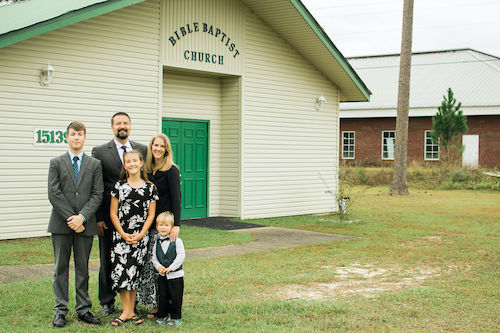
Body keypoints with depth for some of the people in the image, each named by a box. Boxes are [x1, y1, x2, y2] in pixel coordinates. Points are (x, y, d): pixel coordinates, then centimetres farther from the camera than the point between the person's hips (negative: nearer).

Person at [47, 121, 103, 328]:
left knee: (83, 268, 7)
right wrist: (70, 218, -12)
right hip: (61, 224, -1)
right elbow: (54, 194, -4)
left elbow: (97, 195, 0)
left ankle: (83, 309, 13)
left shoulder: (95, 164, 7)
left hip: (85, 225, 1)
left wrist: (82, 217, -13)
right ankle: (60, 311, 10)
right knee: (61, 268, 4)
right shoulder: (56, 163, 4)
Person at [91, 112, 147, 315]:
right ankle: (107, 302, 20)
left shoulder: (143, 150, 8)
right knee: (108, 260, 8)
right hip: (109, 217, -2)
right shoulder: (100, 152, 0)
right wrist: (98, 218, -8)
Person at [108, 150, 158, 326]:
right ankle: (126, 312, 0)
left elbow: (151, 215, 3)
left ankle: (131, 310, 14)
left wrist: (140, 235, -8)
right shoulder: (119, 186, 2)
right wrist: (123, 234, -8)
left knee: (134, 272, 5)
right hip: (121, 235, 0)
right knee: (121, 271, -7)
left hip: (141, 236, 0)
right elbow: (113, 213, 2)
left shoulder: (150, 188, 3)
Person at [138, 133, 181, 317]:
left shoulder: (171, 171, -6)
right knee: (148, 263, 7)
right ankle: (155, 304, 15)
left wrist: (176, 225, -21)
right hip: (149, 224, 6)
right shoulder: (147, 170, 12)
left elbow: (176, 199, -12)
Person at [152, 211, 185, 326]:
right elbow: (154, 258, 9)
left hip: (175, 275, -4)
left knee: (175, 297, 0)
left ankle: (176, 317, 12)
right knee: (163, 296, 10)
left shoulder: (177, 241, -7)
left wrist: (171, 267, -15)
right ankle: (162, 316, 24)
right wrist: (158, 266, -11)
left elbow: (181, 256, -11)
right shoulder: (157, 243, 6)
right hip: (162, 275, 4)